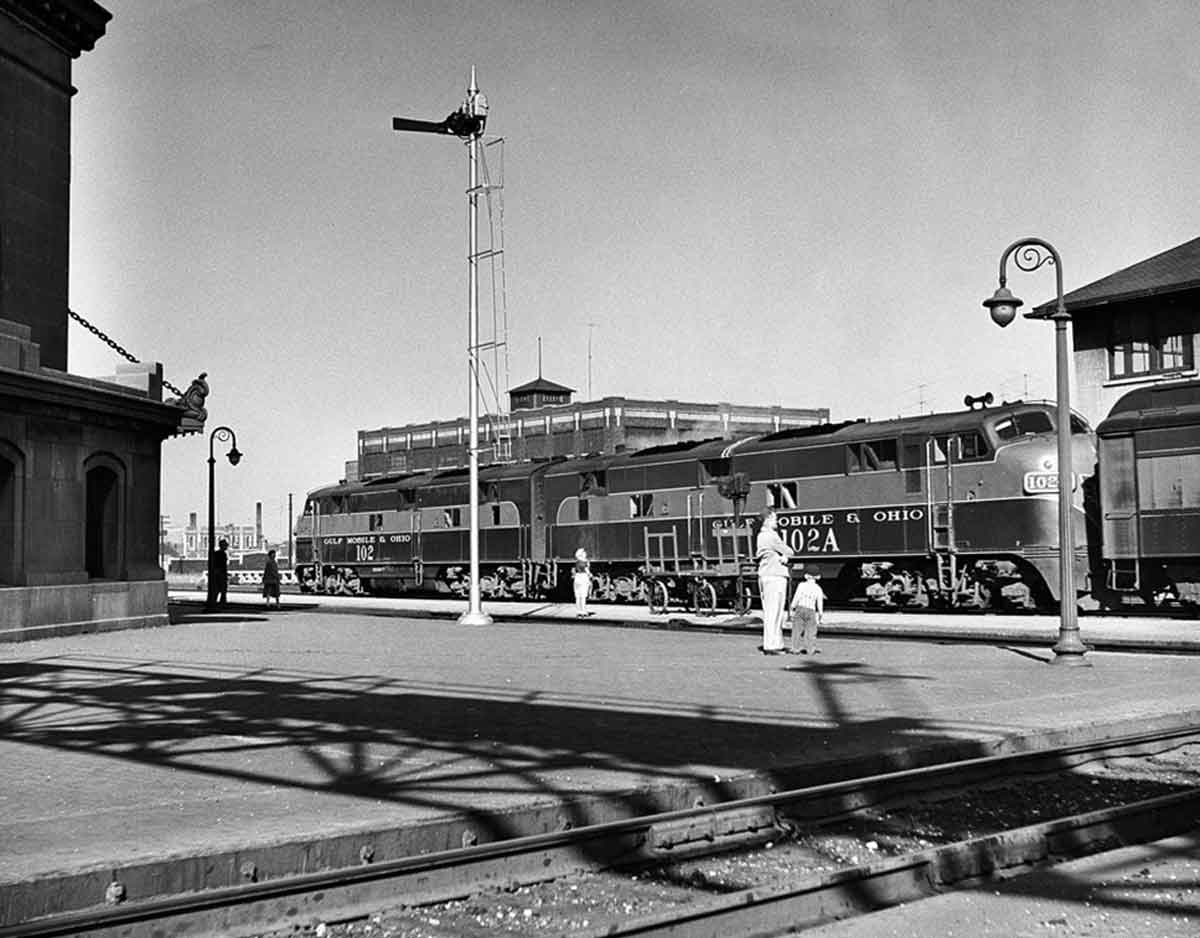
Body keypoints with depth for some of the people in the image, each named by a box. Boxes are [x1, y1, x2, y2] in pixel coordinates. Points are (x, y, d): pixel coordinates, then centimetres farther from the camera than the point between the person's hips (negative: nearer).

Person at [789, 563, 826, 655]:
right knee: (810, 631, 6)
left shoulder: (802, 585, 0)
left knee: (797, 629, 4)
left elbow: (796, 598, -3)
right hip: (811, 611, 1)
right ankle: (810, 649, 5)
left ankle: (795, 649, 3)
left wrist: (793, 608, 5)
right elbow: (820, 604, 4)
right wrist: (821, 615, 12)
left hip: (800, 608, -1)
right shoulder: (818, 589, 3)